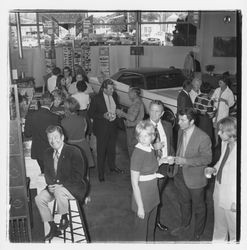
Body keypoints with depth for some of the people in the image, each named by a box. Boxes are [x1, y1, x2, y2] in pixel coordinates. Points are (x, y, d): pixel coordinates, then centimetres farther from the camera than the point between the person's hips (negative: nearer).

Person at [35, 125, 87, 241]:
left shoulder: (73, 151, -16)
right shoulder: (47, 153, 5)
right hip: (54, 187, 7)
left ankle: (64, 219, -6)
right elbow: (47, 172, 11)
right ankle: (53, 228, 4)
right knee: (39, 198, -12)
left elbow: (78, 175, -17)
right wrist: (50, 184, -10)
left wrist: (61, 185, -23)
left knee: (59, 192, -35)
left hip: (74, 187, -7)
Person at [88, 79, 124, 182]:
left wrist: (116, 113, -4)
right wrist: (103, 115, -23)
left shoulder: (114, 95, 0)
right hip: (102, 128, -5)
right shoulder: (97, 99, -17)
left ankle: (112, 166, 44)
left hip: (113, 126, 6)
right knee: (101, 152, 3)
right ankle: (101, 173, 17)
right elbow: (90, 113, -12)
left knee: (112, 148, 22)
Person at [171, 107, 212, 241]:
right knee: (184, 202, 26)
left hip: (195, 178, -6)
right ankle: (185, 224, 51)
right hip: (180, 174, 6)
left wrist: (186, 161, -28)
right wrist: (176, 159, 6)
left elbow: (207, 159, -21)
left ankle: (197, 234, 37)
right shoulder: (181, 131, -3)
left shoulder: (203, 138, -25)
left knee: (198, 207, 15)